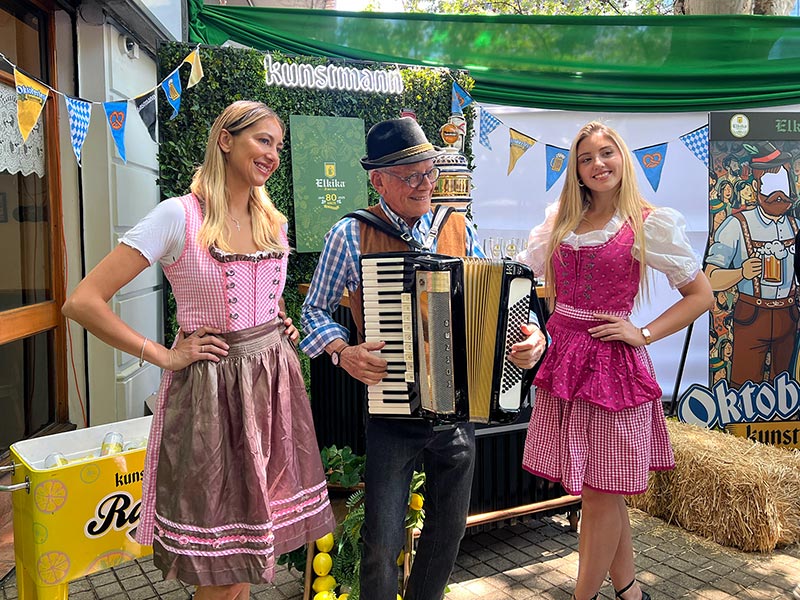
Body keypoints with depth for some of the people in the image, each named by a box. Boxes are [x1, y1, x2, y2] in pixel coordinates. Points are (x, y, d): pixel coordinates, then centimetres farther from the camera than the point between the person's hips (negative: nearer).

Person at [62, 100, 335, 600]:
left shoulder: (274, 220, 7)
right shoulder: (179, 216, -12)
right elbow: (83, 302, -14)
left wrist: (284, 324, 11)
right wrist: (163, 355, -14)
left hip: (275, 382, 6)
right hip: (213, 391, -6)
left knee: (257, 543, 16)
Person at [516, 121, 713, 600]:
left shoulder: (650, 223, -3)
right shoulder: (560, 220, 10)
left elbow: (701, 295, 0)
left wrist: (642, 334, -9)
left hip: (614, 362, -5)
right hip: (563, 358, 5)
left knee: (601, 489, 3)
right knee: (600, 488, 14)